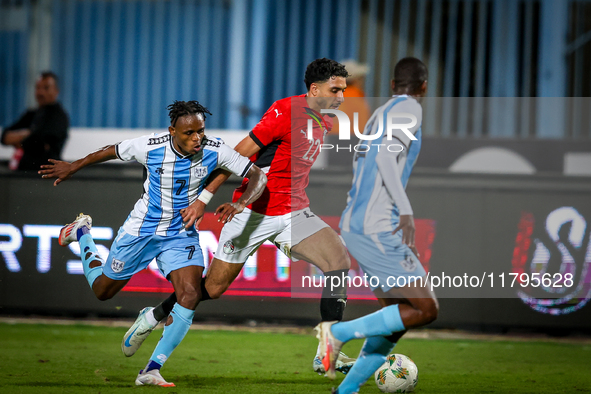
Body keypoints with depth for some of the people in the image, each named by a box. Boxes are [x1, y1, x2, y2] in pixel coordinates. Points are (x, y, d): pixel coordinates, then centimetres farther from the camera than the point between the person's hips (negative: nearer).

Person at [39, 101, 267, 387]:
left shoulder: (215, 151, -19)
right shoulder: (150, 147, -22)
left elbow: (258, 176, -14)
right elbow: (112, 151, -3)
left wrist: (240, 203, -34)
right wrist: (73, 167, 8)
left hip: (182, 235, 1)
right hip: (141, 230, -1)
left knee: (190, 295, -23)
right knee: (102, 291, 14)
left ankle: (151, 370, -15)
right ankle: (82, 233, 45)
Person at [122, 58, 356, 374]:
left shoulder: (324, 122, 7)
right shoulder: (287, 111, -18)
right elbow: (243, 152, -18)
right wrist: (205, 197, -19)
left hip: (294, 212, 6)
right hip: (254, 212, -6)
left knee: (339, 260, -15)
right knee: (213, 287, 2)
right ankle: (153, 317, 29)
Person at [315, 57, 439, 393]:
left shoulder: (380, 114, 23)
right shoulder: (409, 108, -4)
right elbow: (386, 156, -19)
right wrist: (405, 211, -25)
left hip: (355, 227, 10)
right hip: (377, 229, -10)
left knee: (399, 316, 12)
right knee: (426, 309, -11)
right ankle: (340, 332, -13)